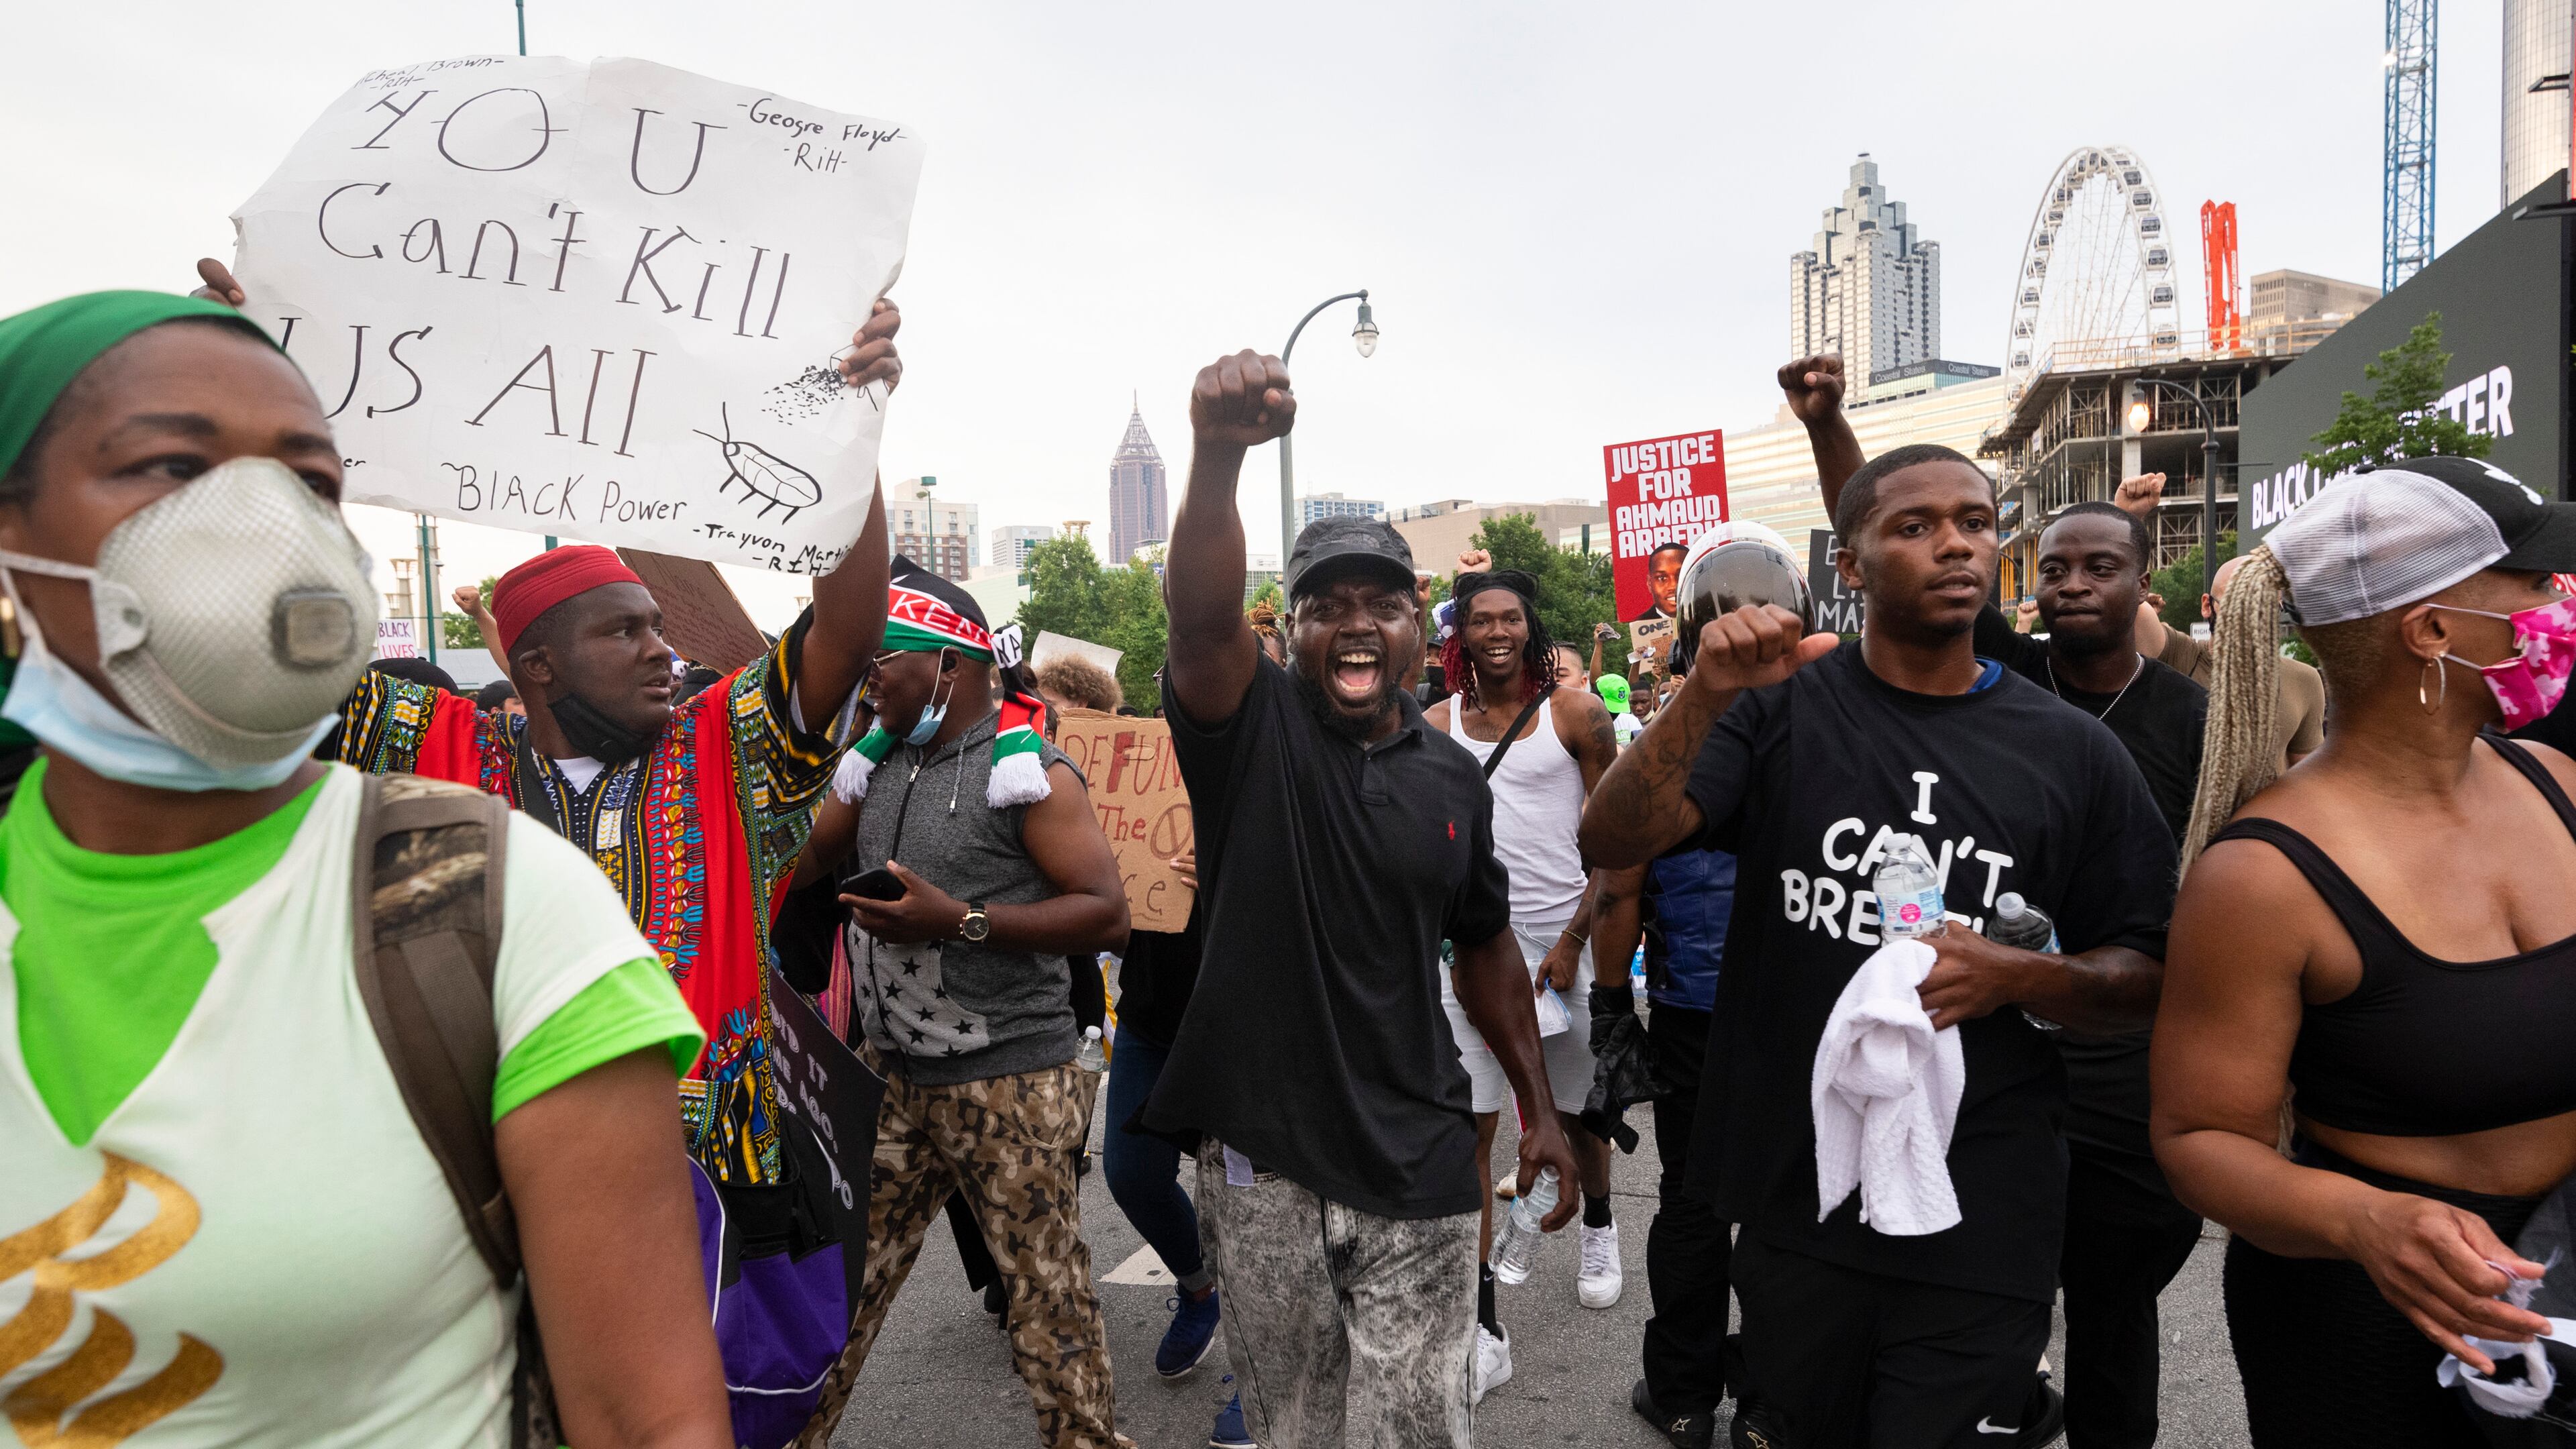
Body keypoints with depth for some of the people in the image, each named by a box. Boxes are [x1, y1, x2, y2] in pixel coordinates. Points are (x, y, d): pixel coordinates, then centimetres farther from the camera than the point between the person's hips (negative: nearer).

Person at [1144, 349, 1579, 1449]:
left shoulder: (1454, 777, 5)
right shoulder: (1253, 727, -7)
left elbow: (1487, 949, 15)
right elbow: (1203, 617, -29)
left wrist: (1540, 1109, 15)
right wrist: (1218, 455, -46)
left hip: (1416, 1165, 2)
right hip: (1260, 1161, -2)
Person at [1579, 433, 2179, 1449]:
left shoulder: (2073, 752, 1)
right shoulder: (1778, 708, -3)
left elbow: (2146, 982, 5)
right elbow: (1611, 846, -15)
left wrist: (2013, 976, -16)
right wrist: (1704, 697, -29)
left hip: (1979, 1225, 0)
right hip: (1793, 1200, 1)